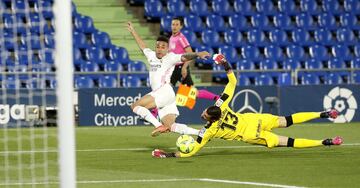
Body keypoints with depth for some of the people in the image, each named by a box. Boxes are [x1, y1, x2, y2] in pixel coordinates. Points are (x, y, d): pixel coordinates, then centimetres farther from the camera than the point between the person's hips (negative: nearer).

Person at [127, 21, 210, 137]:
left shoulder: (169, 58, 1)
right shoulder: (152, 56, 22)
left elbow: (184, 57, -15)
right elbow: (142, 46, 39)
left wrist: (197, 54, -34)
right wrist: (132, 31, 48)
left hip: (165, 92, -8)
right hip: (158, 94, 8)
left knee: (135, 106, -9)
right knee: (171, 127, -5)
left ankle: (160, 126, -16)